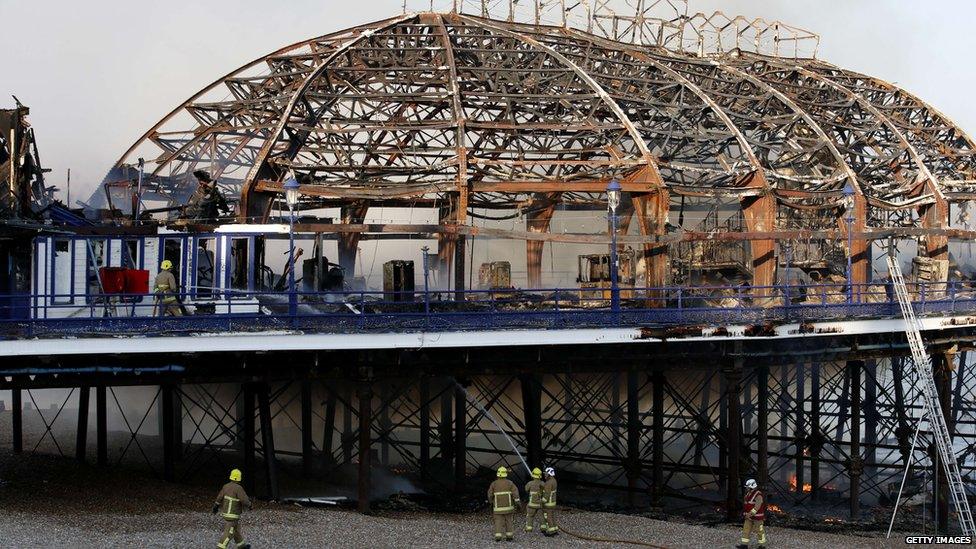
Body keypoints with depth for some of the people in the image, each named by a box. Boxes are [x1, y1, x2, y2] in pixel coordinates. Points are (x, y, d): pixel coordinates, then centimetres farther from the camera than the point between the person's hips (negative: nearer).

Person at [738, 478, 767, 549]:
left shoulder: (758, 495, -19)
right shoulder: (748, 494, 10)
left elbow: (757, 507, -24)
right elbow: (746, 504, 17)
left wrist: (750, 514, -25)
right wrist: (745, 513, 7)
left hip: (757, 517, -9)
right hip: (749, 517, 9)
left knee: (759, 531, 2)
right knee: (746, 529, 6)